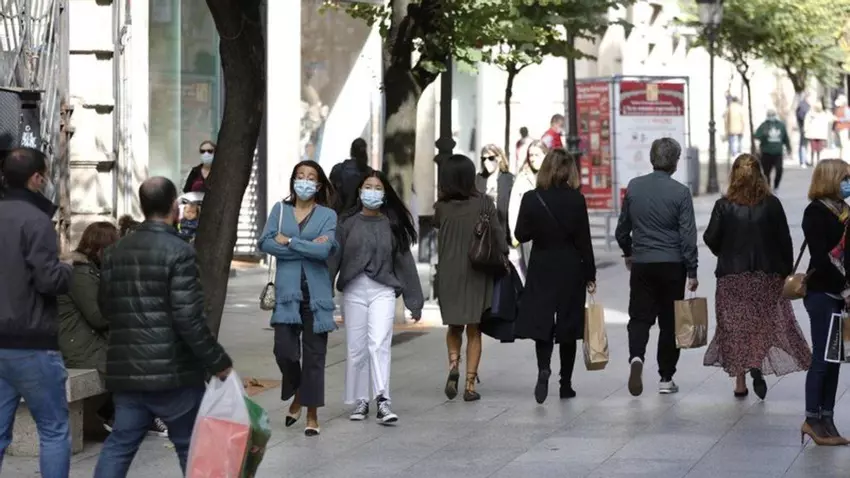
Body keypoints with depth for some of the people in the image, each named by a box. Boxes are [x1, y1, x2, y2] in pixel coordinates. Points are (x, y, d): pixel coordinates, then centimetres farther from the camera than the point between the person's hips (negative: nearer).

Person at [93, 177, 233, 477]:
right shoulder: (179, 252, -13)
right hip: (173, 372, -6)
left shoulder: (115, 252, 8)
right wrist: (219, 362, -9)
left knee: (120, 443, 9)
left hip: (125, 370, 6)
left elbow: (105, 308, 16)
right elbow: (189, 319, -18)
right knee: (191, 446, 7)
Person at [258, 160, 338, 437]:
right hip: (287, 290, 1)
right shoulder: (280, 210, 9)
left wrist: (289, 242, -8)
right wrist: (307, 248, -11)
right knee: (284, 350, -7)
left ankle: (312, 414, 10)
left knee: (314, 354, 1)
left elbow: (324, 250, -13)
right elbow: (265, 243, -6)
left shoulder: (327, 215, 3)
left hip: (316, 292, -1)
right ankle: (297, 396, 21)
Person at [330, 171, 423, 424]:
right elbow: (334, 259, 3)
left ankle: (382, 401, -17)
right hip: (354, 290, 1)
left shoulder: (393, 225, 7)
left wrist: (414, 301, 10)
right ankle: (360, 401, 14)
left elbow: (405, 263, 10)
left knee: (379, 344, -15)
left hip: (383, 291, -1)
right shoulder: (348, 223, 6)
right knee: (356, 348, 4)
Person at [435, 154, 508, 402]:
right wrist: (504, 259, 8)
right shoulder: (484, 203, -8)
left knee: (454, 327, 18)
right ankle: (470, 384, 4)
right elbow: (498, 235, -6)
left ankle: (453, 365, -7)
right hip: (477, 273, -1)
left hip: (448, 274, 1)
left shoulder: (442, 207, -5)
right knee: (474, 330, 8)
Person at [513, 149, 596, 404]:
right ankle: (566, 384, 14)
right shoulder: (576, 200, -10)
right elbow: (584, 240, -6)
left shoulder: (531, 199, -7)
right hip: (571, 270, 0)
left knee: (541, 322, 4)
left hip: (541, 270, 0)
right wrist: (590, 275, 1)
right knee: (568, 325, 9)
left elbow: (521, 234, -1)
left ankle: (544, 369, -22)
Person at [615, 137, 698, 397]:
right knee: (669, 321, 7)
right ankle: (666, 378, 11)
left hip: (641, 264, 2)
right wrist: (692, 271, -4)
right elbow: (688, 235, -10)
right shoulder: (680, 192, -9)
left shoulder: (634, 187, 1)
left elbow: (622, 228, 11)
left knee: (640, 317, 6)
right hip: (672, 265, -2)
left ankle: (636, 356, -22)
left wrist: (628, 252, 28)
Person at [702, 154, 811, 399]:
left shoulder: (724, 206, -9)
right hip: (767, 275, 1)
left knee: (735, 326, 8)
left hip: (732, 276, 0)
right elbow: (784, 240, -4)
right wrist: (786, 271, 7)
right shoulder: (771, 204, -6)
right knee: (765, 322, 12)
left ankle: (740, 382, 10)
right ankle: (757, 363, -12)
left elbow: (711, 239, -7)